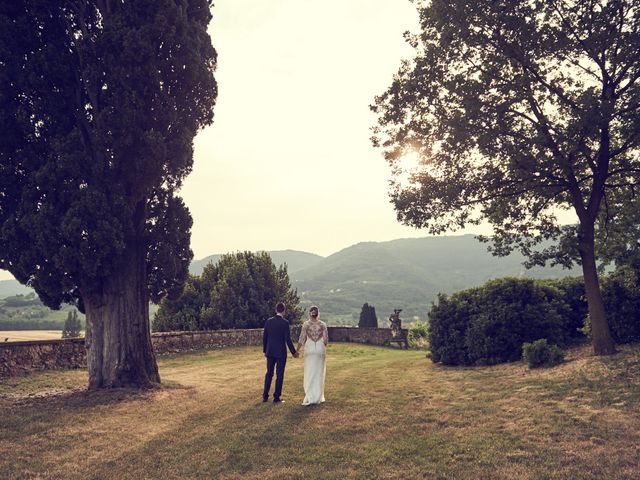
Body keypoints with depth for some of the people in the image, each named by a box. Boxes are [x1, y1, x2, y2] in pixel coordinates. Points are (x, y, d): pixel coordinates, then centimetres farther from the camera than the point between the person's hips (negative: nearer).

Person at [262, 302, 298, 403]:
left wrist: (265, 350, 18)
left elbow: (264, 337, 6)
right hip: (281, 352, -4)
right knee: (279, 375, 4)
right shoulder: (285, 322, -12)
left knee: (269, 373, 15)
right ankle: (276, 398, 7)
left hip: (270, 352, 5)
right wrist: (293, 352, -5)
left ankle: (265, 396, 17)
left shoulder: (269, 321, 2)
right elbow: (288, 339, -14)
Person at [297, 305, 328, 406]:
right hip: (320, 349, 1)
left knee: (309, 374, 4)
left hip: (309, 349, -1)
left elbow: (302, 339, -3)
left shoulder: (306, 324, -4)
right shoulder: (323, 324, -1)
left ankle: (310, 398, 0)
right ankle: (318, 397, 14)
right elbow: (326, 340, 0)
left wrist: (297, 351, 8)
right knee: (319, 374, 10)